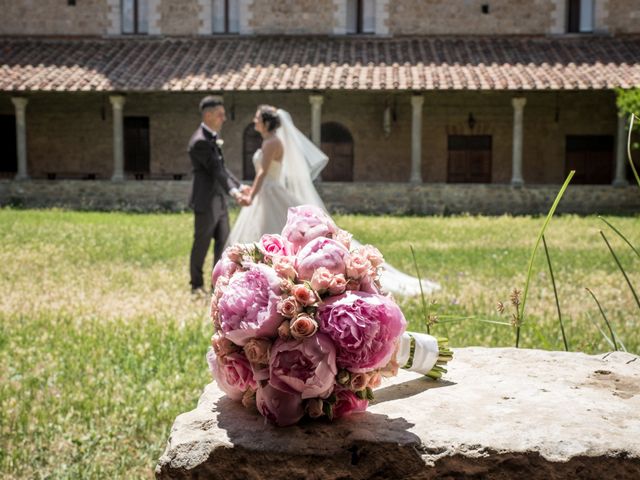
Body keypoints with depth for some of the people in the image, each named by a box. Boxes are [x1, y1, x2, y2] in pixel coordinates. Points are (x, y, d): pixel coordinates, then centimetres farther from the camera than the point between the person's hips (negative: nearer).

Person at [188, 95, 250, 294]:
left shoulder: (212, 137, 12)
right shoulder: (200, 141, -18)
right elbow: (215, 170, -26)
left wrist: (240, 186, 17)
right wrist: (234, 193, -35)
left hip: (219, 200, 9)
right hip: (205, 202, -9)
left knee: (223, 243, 9)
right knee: (202, 245, 5)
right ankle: (197, 285, 20)